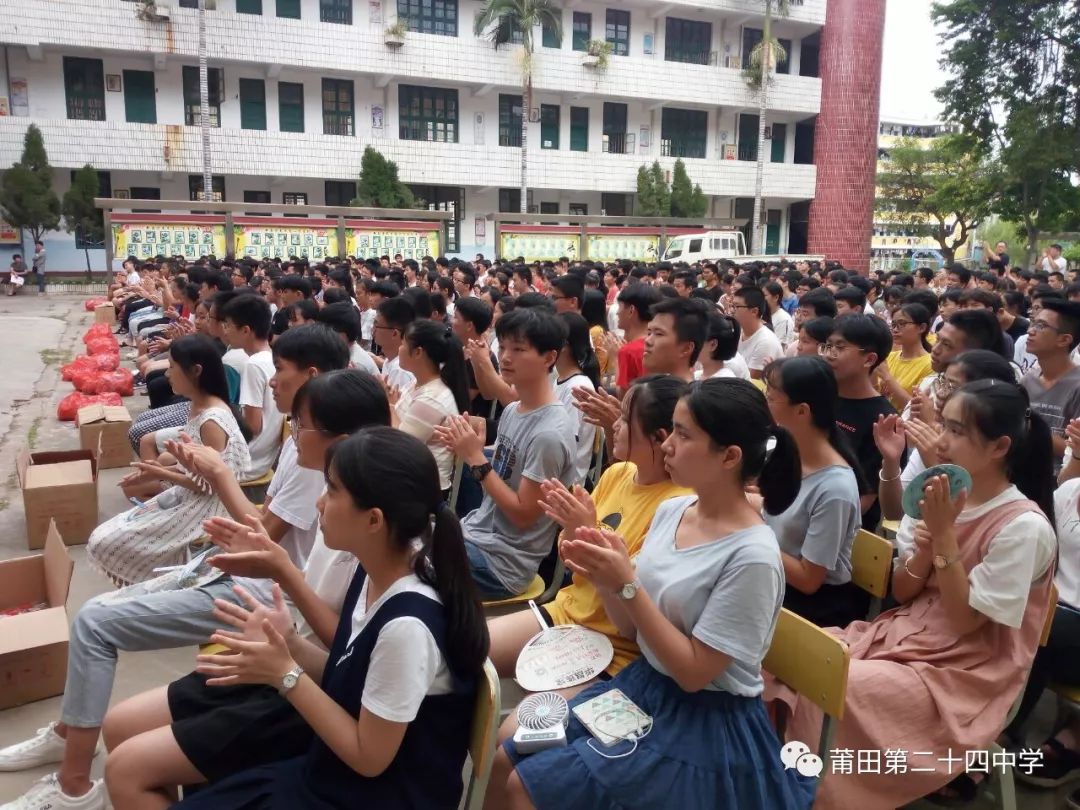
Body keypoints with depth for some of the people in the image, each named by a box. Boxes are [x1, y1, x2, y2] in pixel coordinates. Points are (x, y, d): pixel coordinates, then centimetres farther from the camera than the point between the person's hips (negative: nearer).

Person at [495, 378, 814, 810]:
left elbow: (693, 673, -20)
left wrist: (627, 585, -25)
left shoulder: (752, 556, -24)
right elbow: (631, 626, 5)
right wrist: (603, 578, -15)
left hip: (705, 722, -7)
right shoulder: (670, 510, -2)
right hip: (641, 685, 7)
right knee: (506, 759, 5)